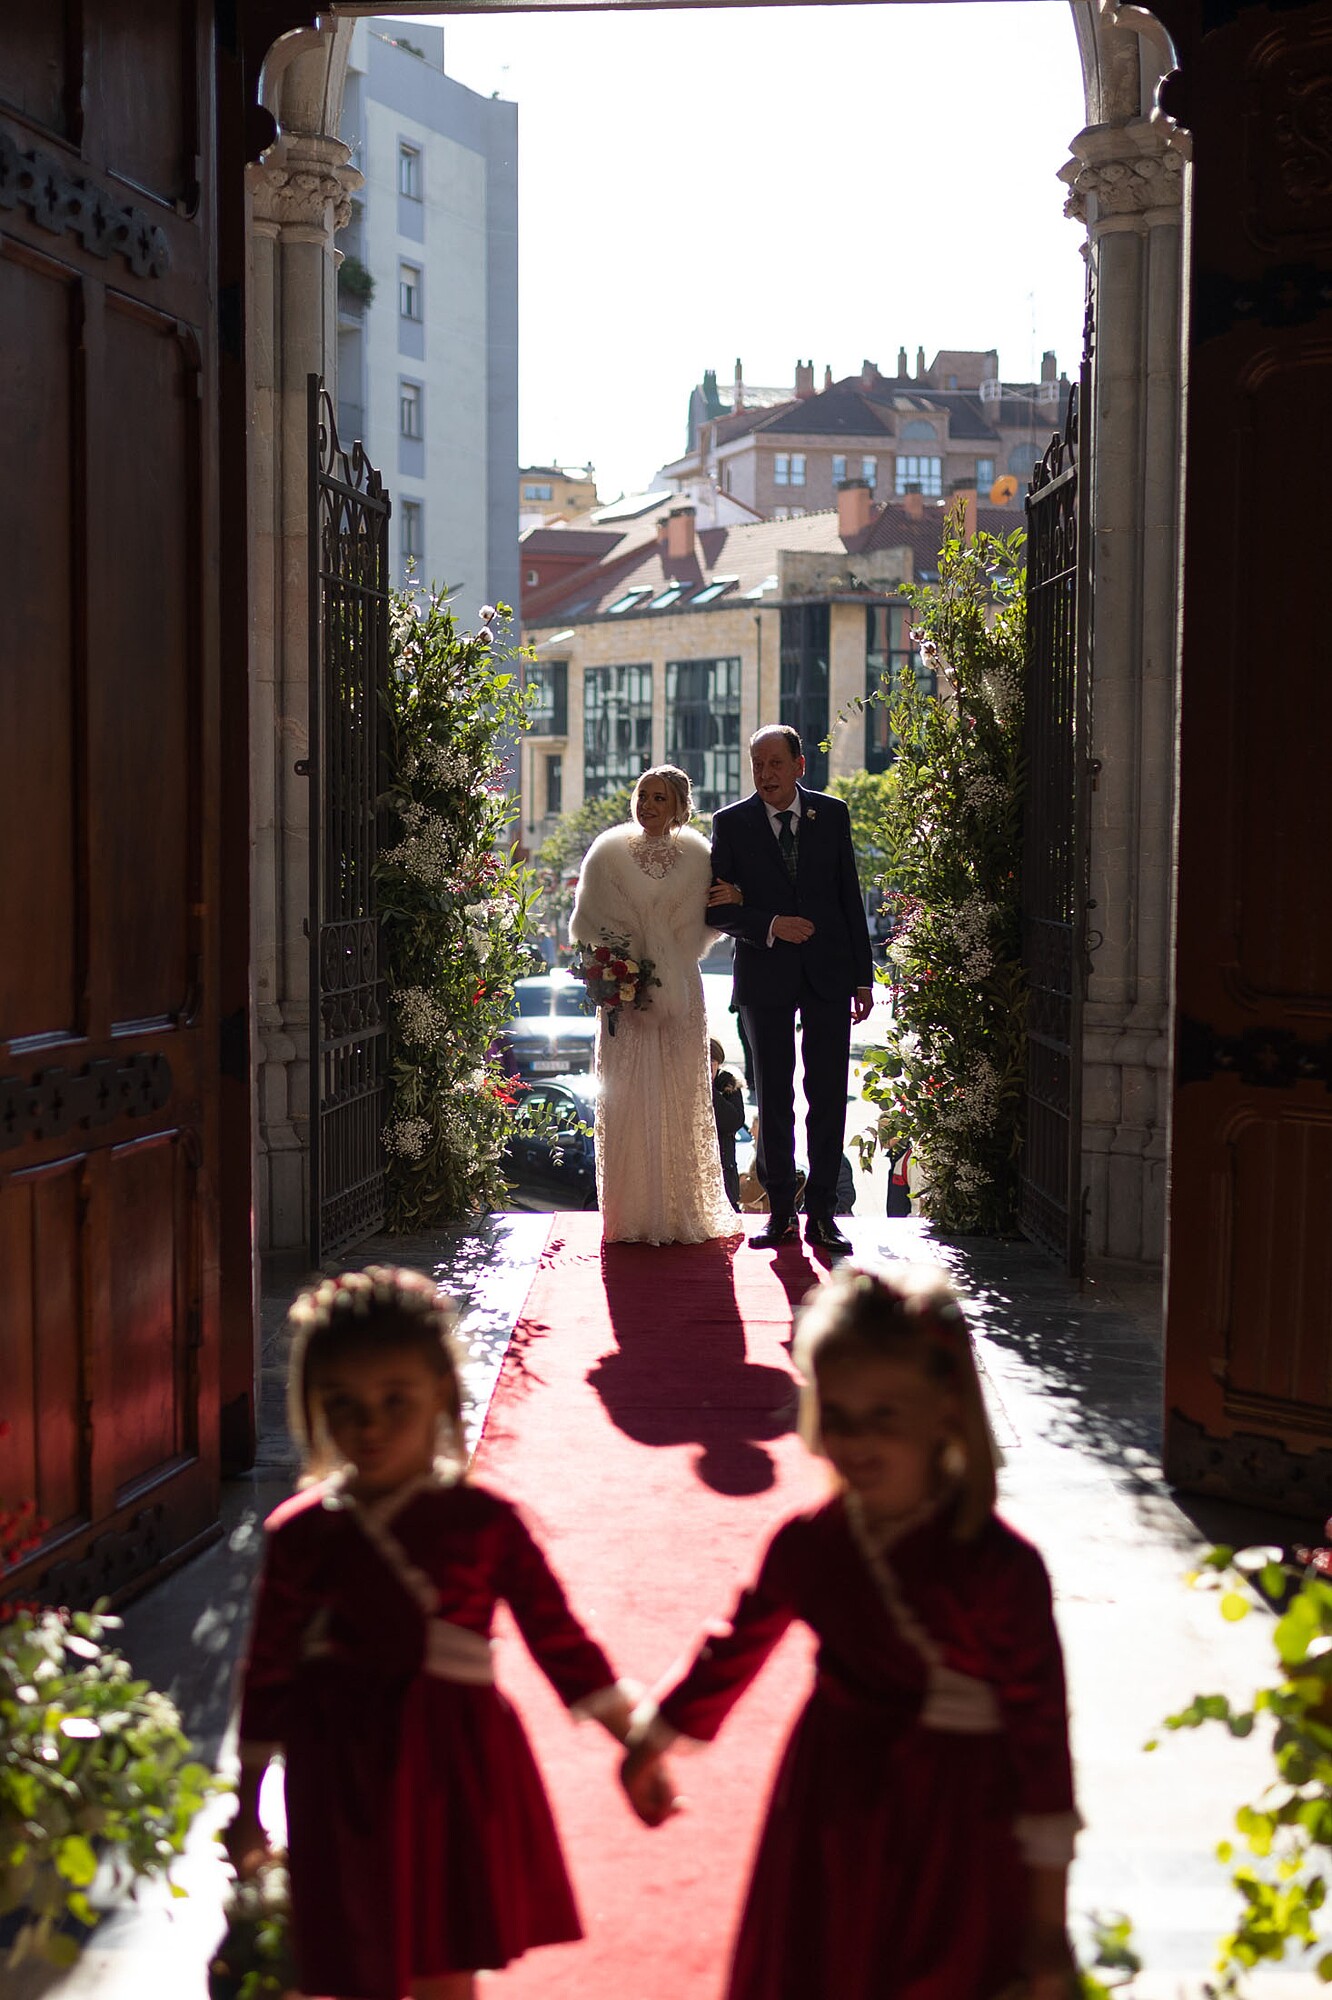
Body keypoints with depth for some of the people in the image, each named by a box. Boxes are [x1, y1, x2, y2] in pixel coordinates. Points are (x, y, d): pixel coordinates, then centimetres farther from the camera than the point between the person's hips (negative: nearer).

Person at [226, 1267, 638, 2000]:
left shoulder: (484, 1523, -6)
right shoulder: (300, 1533, -4)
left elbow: (559, 1639, -1)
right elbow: (268, 1671, 4)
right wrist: (246, 1809, 9)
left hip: (454, 1772, 0)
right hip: (344, 1777, 1)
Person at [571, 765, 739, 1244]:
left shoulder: (697, 858, 3)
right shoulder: (608, 854, 1)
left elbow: (707, 927, 7)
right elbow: (586, 923, 3)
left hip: (679, 998, 1)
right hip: (625, 999, -1)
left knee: (681, 1102, 3)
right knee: (627, 1103, -3)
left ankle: (683, 1213, 12)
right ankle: (631, 1217, 3)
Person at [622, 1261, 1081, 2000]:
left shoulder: (999, 1569, -21)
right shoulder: (806, 1547, -7)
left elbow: (1041, 1732, -15)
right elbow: (734, 1649, 11)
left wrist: (1047, 1924, -11)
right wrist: (649, 1743, 25)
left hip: (954, 1846, -4)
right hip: (828, 1833, 5)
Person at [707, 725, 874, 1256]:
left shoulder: (832, 814, 4)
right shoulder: (730, 823, -1)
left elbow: (850, 898, 6)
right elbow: (717, 909, -2)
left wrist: (863, 976, 4)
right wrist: (770, 926, -18)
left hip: (828, 973, 1)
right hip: (765, 977, -1)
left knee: (829, 1094, 1)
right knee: (773, 1098, 6)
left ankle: (822, 1213, 7)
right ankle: (780, 1212, 14)